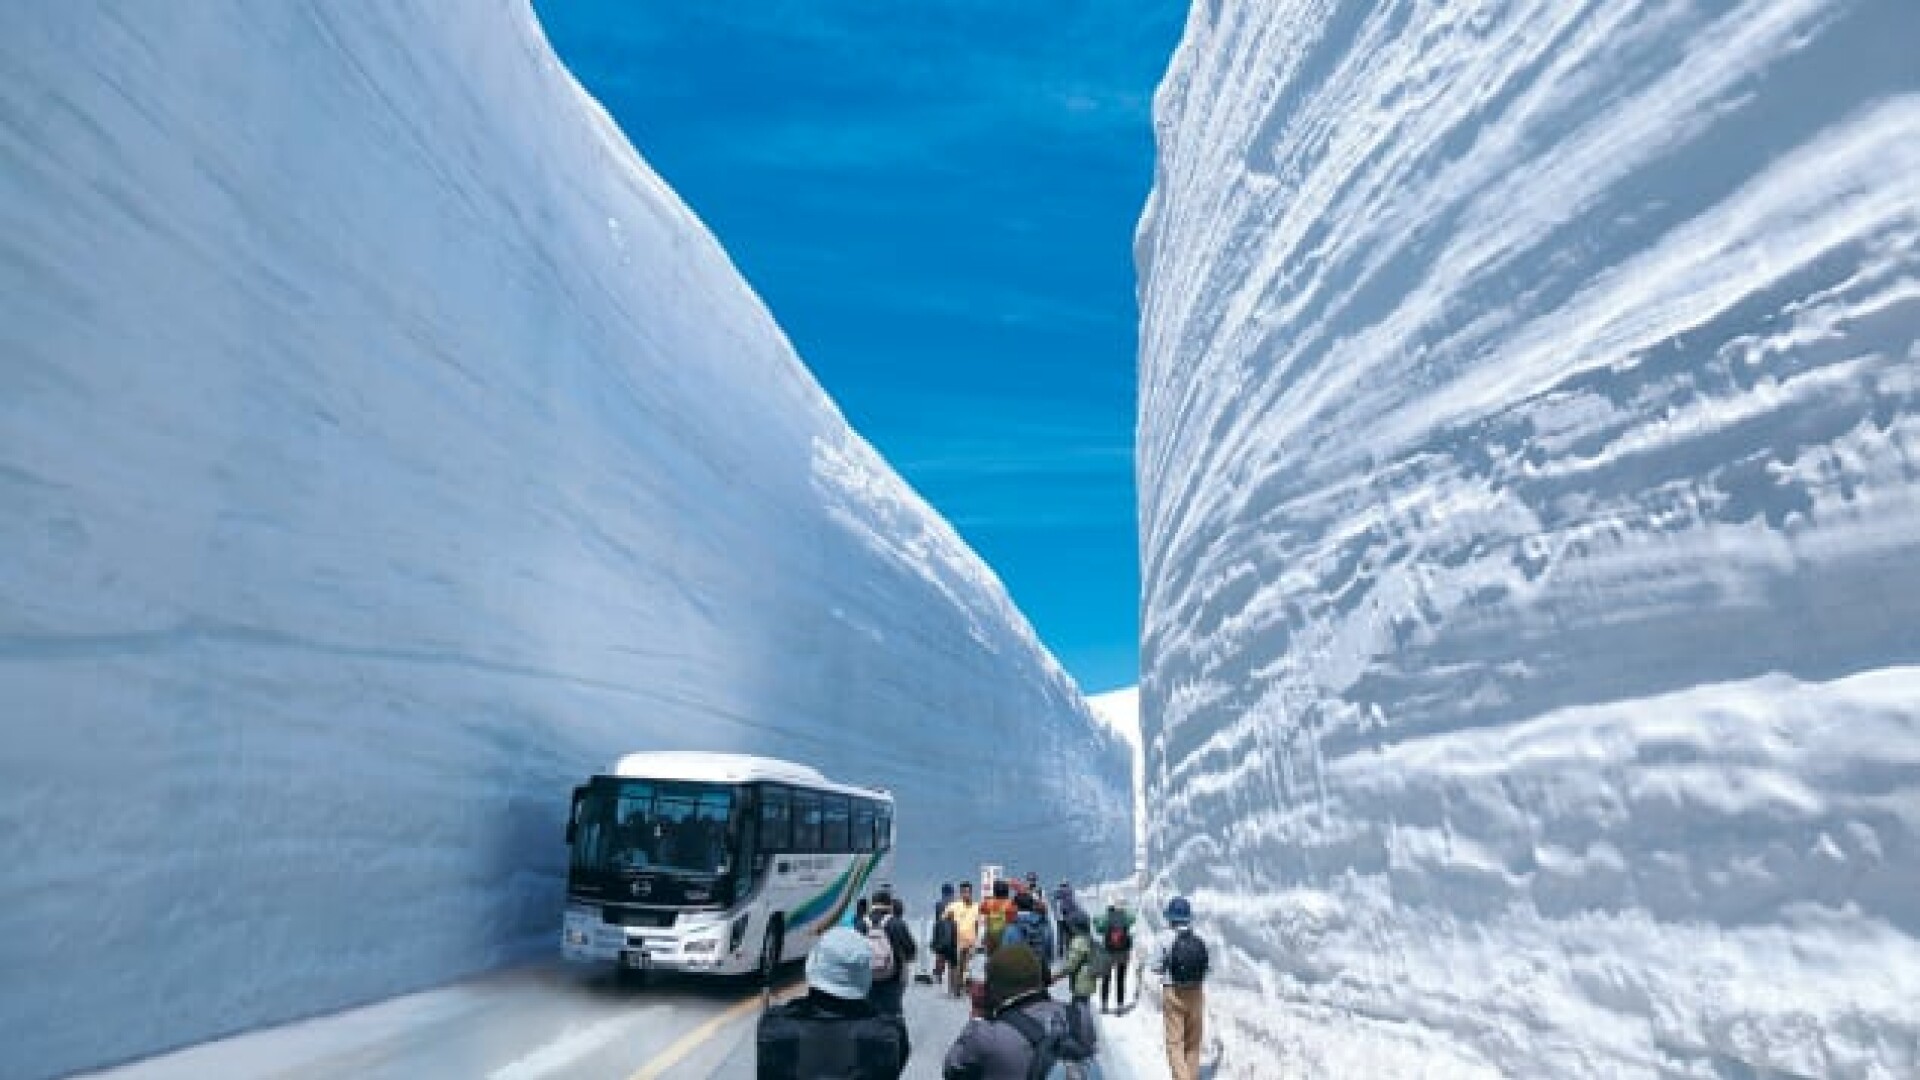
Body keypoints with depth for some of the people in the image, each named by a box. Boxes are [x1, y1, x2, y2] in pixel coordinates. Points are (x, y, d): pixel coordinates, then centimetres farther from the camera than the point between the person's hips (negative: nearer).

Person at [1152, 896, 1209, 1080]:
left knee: (1175, 1043, 2)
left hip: (1173, 994, -3)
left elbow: (1157, 968, -6)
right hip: (1196, 994, 3)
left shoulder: (1168, 941, -14)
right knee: (1193, 1044, 17)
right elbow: (1205, 969, 0)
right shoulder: (1199, 942, -6)